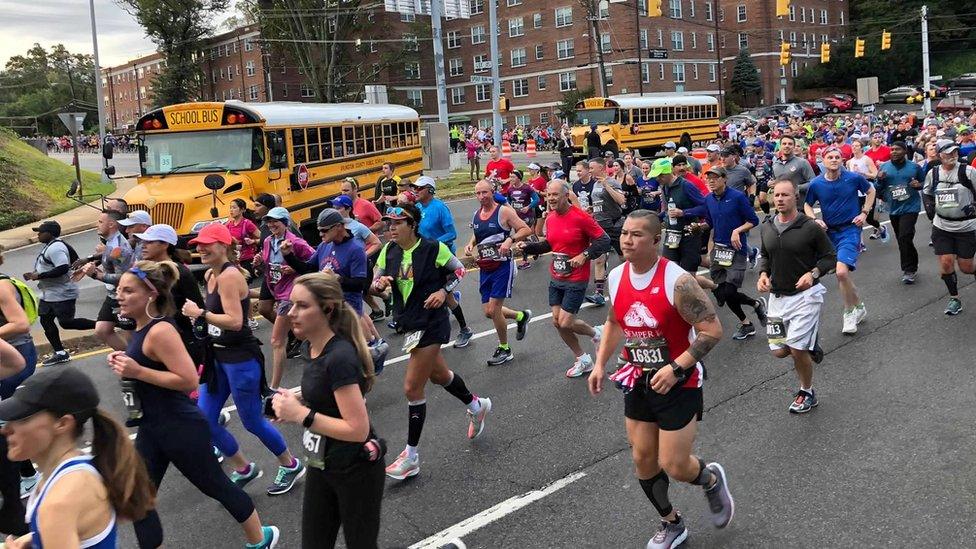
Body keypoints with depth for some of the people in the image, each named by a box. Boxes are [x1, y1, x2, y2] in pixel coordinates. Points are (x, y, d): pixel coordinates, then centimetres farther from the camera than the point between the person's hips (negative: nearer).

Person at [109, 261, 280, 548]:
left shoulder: (160, 331, -23)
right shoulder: (142, 328, 5)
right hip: (151, 428, 9)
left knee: (216, 486, 10)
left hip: (182, 429, -9)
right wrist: (125, 364, 2)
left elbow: (188, 380, -27)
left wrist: (139, 371, -27)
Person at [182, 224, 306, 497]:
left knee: (252, 422, 4)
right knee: (205, 420, 10)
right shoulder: (210, 275, 8)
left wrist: (199, 313, -21)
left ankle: (291, 466, 27)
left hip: (240, 358, -9)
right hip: (218, 356, 9)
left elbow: (235, 321, -27)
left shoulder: (229, 275, -20)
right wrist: (201, 317, 7)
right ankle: (244, 468, 29)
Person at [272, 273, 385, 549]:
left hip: (356, 469, -8)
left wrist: (301, 415, -26)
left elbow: (357, 429, -28)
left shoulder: (340, 357, -27)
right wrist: (292, 405, -3)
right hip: (322, 464, 8)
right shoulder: (310, 347, 0)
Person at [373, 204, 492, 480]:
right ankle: (476, 406, 52)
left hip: (431, 324, -7)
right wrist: (381, 283, -18)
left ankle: (411, 456, 7)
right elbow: (376, 283, 5)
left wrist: (443, 291, -17)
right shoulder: (389, 251, -1)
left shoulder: (433, 248, -16)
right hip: (409, 323, 7)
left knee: (412, 388, -6)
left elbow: (459, 270, -2)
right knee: (438, 374, 24)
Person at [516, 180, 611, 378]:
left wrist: (584, 255, -22)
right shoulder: (550, 218, 3)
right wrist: (527, 246, 5)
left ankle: (595, 333, 24)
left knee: (565, 323, -9)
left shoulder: (580, 217, -17)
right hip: (556, 278, 7)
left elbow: (604, 241, -13)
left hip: (576, 279, -7)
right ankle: (582, 360, 27)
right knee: (557, 322, 8)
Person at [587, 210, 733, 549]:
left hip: (678, 384, -6)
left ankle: (711, 479, 33)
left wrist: (676, 368, -27)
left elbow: (712, 330, -20)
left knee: (674, 466, -3)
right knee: (643, 460, 12)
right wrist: (600, 364, 6)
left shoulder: (677, 281, -23)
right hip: (638, 382, 6)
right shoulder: (616, 277, -3)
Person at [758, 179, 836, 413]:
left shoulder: (810, 228, -12)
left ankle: (807, 393, 18)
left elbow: (831, 257, -3)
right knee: (779, 351, 3)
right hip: (777, 296, 5)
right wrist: (763, 274, -2)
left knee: (797, 350, -8)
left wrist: (813, 273, -21)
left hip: (805, 295, -5)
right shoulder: (766, 227, 2)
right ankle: (811, 345, 36)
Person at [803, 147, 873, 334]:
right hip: (829, 231, 4)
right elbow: (807, 205, 11)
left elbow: (871, 191, 11)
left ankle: (850, 311, 0)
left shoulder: (853, 178, -8)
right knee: (842, 274, 13)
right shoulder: (815, 184, -4)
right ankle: (858, 307, 34)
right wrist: (814, 219, -7)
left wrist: (864, 213, 0)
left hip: (850, 229, -4)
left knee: (842, 272, -21)